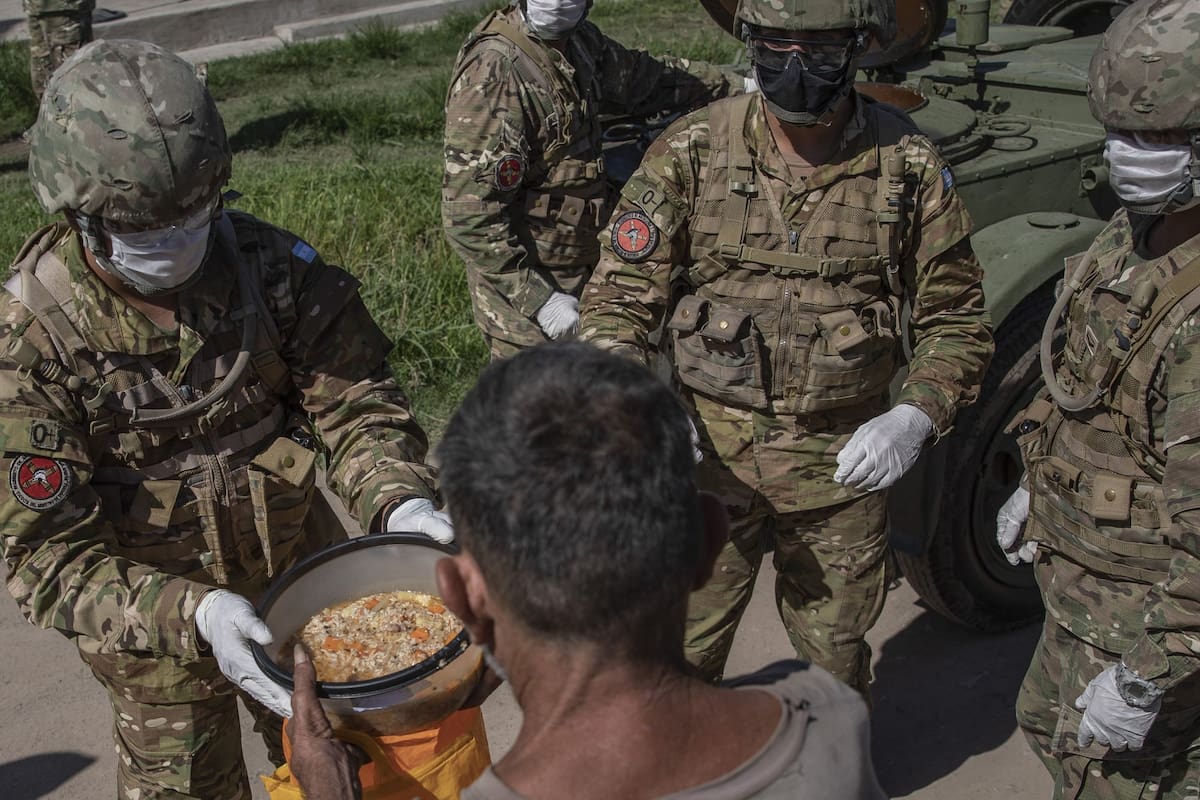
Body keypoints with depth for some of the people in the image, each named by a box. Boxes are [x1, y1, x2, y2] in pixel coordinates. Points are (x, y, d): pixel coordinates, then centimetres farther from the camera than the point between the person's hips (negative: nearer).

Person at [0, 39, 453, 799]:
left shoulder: (266, 260, -16)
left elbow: (353, 399, -12)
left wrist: (401, 502, -31)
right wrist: (192, 615, -38)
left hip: (300, 568, 3)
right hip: (153, 621, -2)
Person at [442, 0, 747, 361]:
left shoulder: (578, 41, 2)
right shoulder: (494, 72, -23)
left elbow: (642, 77, 23)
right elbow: (468, 213, -25)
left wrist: (738, 86, 24)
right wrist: (539, 299, -23)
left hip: (578, 274, 8)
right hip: (520, 288, -8)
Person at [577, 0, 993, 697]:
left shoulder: (909, 167, -8)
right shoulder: (692, 151, -9)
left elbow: (956, 319, -1)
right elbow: (621, 294, -8)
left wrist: (915, 418, -19)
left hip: (844, 466, 1)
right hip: (708, 454, 0)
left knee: (834, 659, 20)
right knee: (680, 652, 14)